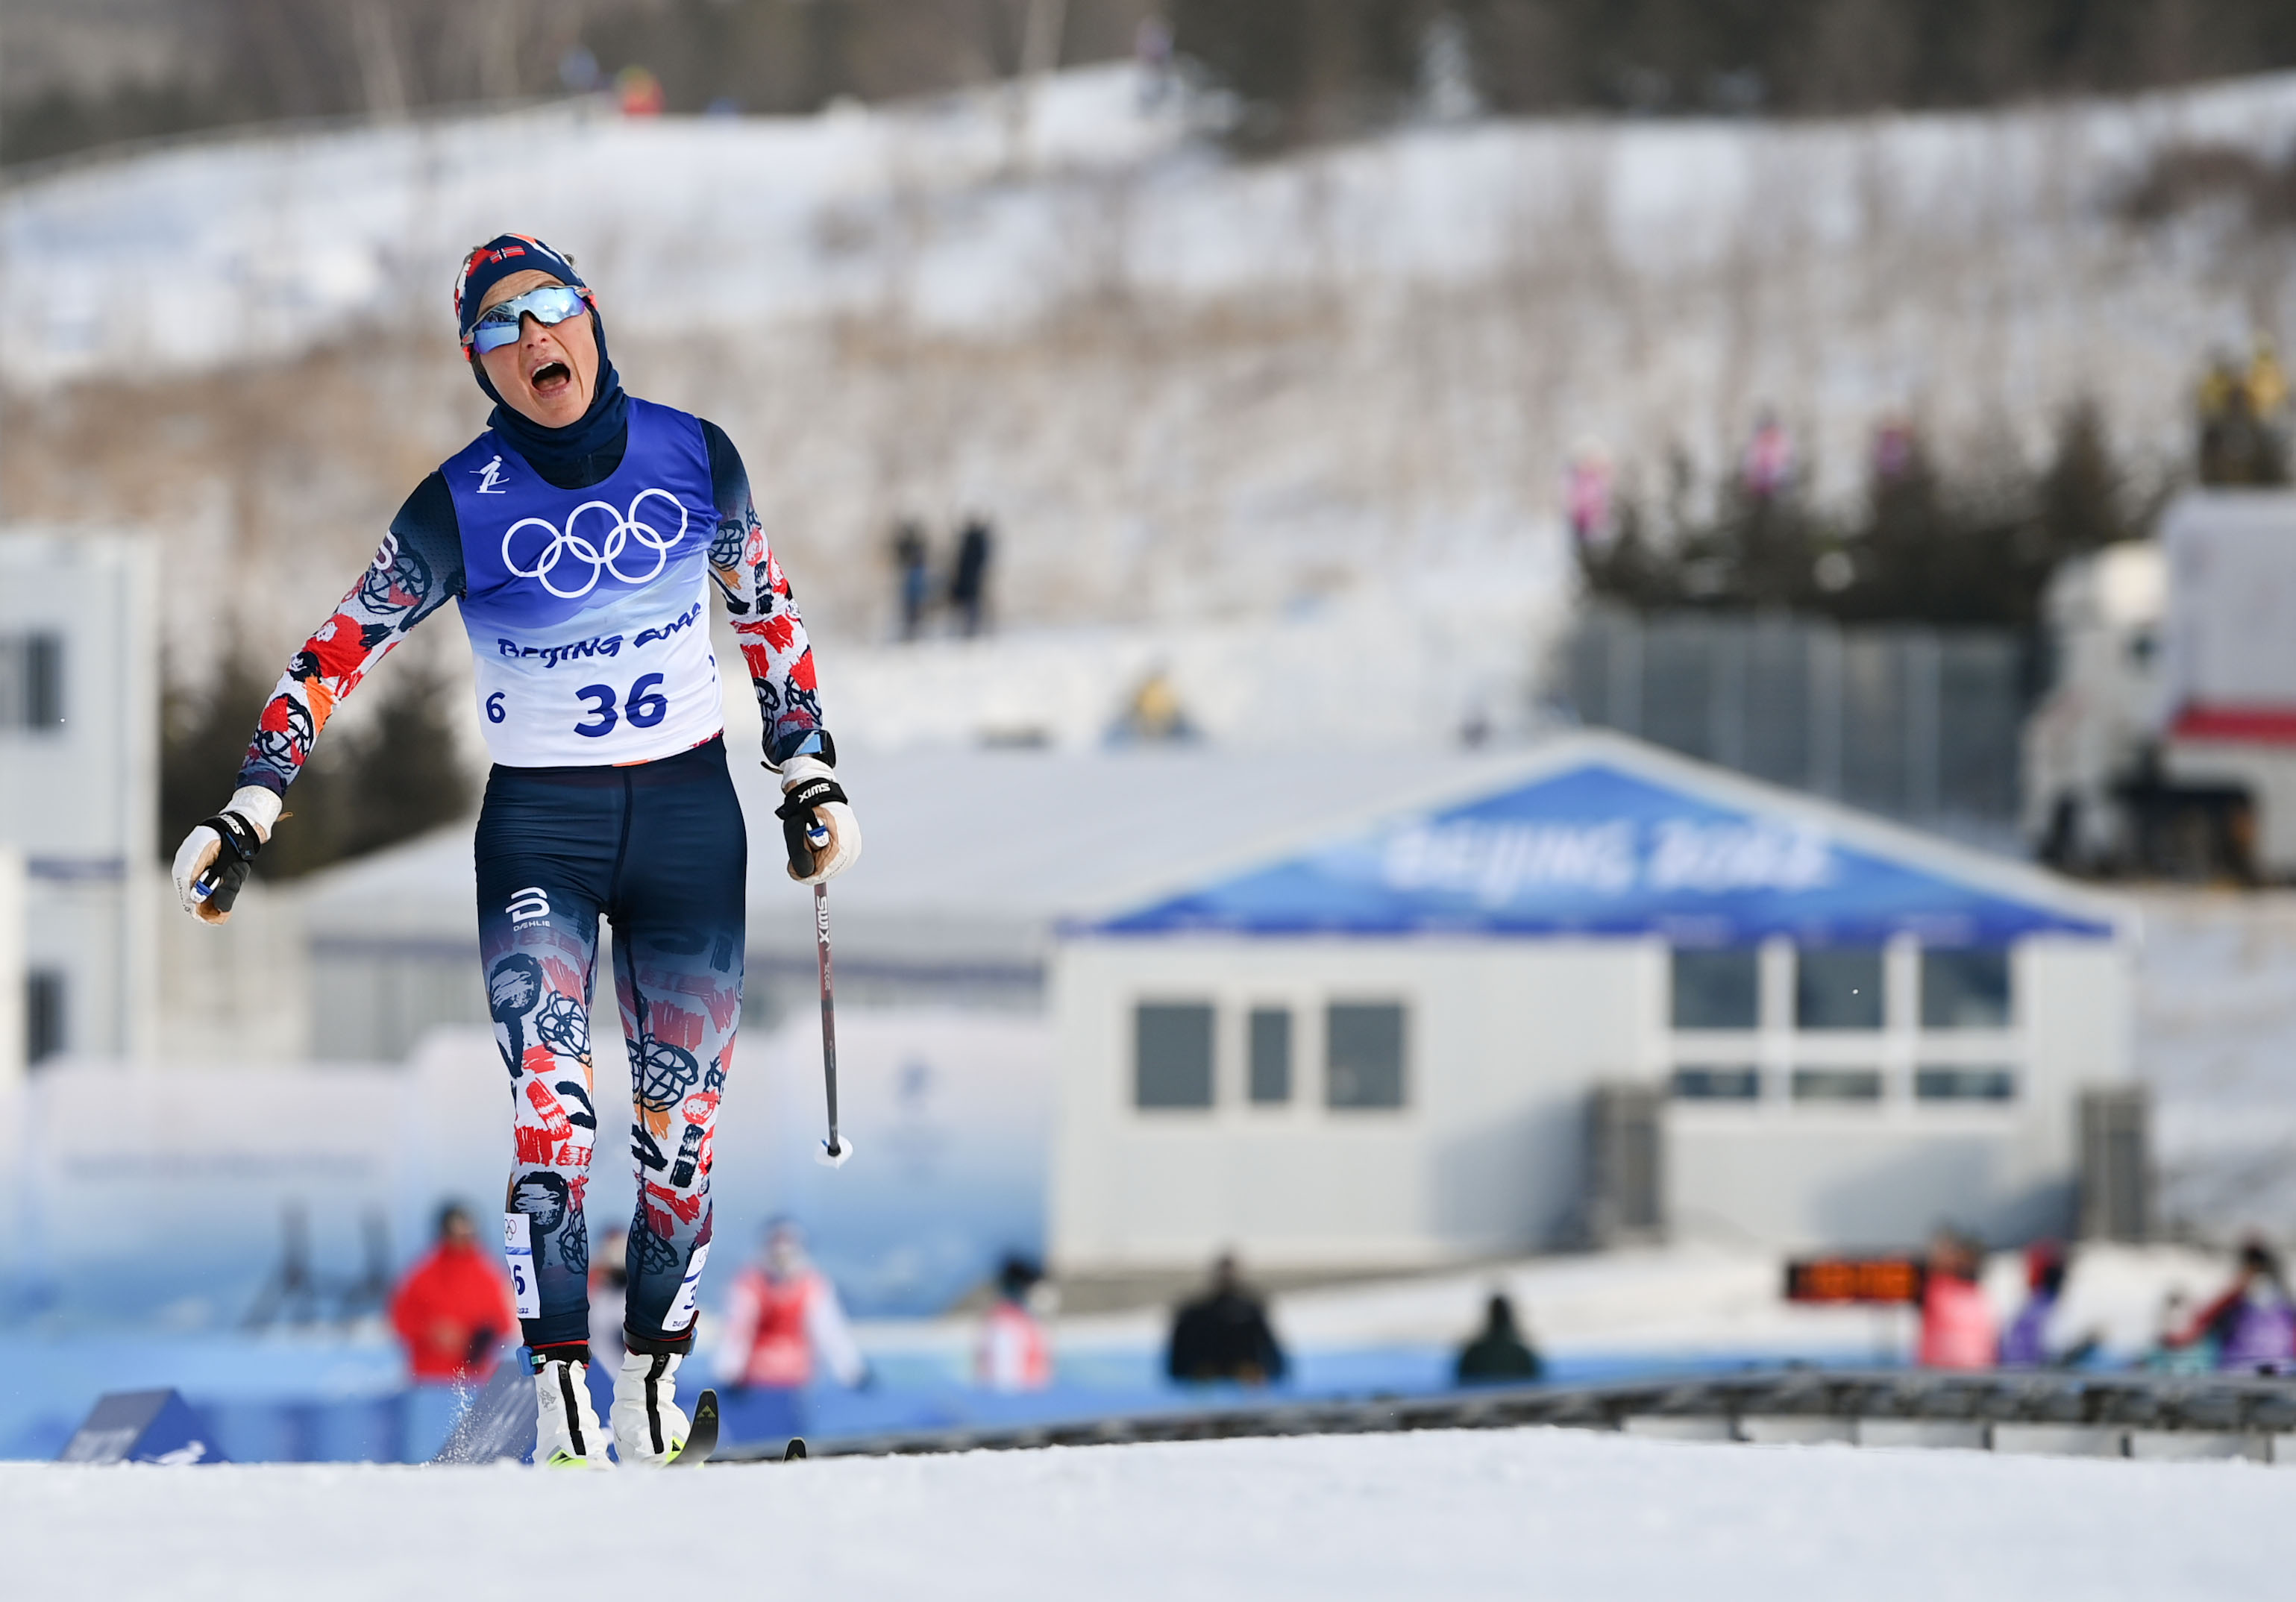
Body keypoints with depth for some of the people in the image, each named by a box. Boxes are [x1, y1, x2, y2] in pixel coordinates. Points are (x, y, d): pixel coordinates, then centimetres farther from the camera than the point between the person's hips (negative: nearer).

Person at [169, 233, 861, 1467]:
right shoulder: (462, 506, -8)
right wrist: (247, 817, -6)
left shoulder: (693, 457, -2)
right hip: (539, 825, -2)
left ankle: (655, 1380, 16)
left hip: (689, 816, 2)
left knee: (682, 1114, 4)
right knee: (552, 1111, -19)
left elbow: (766, 610, 13)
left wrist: (810, 774, 15)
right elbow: (338, 656, -1)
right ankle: (560, 1393, -22)